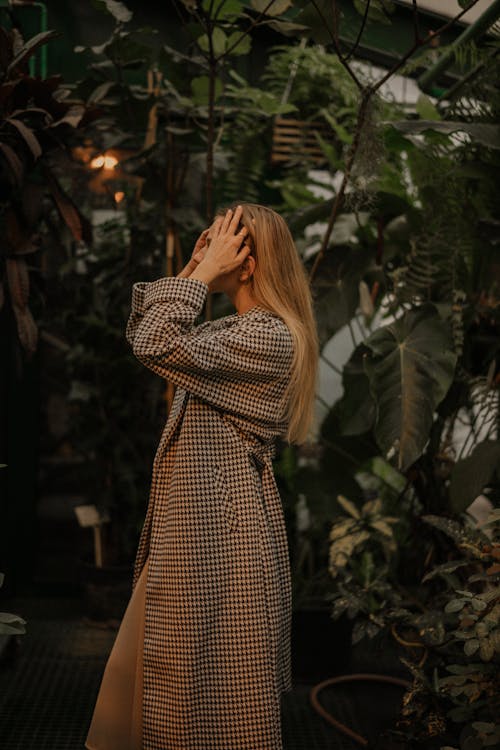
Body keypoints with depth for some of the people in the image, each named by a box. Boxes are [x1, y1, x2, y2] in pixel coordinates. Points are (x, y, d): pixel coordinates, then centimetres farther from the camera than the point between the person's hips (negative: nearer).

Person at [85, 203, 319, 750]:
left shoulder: (270, 337, -17)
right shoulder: (233, 330, 13)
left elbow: (158, 347, -27)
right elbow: (140, 332, 17)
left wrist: (203, 273, -16)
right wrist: (187, 272, 8)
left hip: (222, 526, -10)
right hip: (196, 520, 10)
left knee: (215, 674, 3)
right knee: (161, 662, 19)